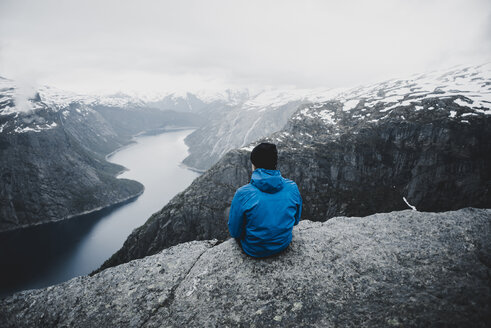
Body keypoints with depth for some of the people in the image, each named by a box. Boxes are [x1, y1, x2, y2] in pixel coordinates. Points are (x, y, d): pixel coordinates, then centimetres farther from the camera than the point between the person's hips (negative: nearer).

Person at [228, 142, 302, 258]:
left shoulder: (243, 194, -27)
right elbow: (295, 220, 0)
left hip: (255, 250, -3)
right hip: (284, 244, 3)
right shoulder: (292, 187, -17)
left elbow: (234, 232, -15)